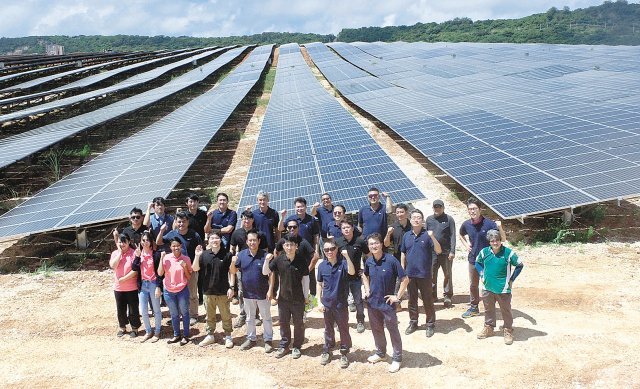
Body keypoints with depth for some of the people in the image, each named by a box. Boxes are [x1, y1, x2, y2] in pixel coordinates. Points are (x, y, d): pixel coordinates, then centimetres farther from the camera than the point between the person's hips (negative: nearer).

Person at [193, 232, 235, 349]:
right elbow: (195, 269, -1)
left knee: (226, 315, 8)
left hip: (223, 291, -3)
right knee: (210, 316, 16)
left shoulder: (227, 254, -7)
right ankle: (210, 335, 30)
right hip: (208, 291, 3)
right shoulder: (204, 254, 0)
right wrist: (197, 256, -16)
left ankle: (228, 337, 21)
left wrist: (231, 287, -9)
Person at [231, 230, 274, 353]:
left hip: (262, 293, -3)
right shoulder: (242, 254, -4)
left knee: (266, 318, 9)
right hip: (248, 293, 3)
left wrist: (267, 260, -34)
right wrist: (233, 263, -22)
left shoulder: (264, 255, -12)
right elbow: (233, 271, -1)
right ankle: (251, 339, 33)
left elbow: (265, 272, -19)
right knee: (250, 318, 18)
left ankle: (268, 340, 22)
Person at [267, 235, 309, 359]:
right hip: (283, 297, 2)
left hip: (298, 298, -2)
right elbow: (266, 272, -3)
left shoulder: (301, 260, -13)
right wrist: (267, 260, -21)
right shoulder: (279, 259, -8)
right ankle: (284, 346, 30)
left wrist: (306, 296, -2)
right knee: (283, 322, 14)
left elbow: (305, 278, -5)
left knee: (298, 323, 11)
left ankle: (297, 347, 27)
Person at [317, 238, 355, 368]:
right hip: (327, 303, 3)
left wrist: (347, 256, -43)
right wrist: (319, 302, 3)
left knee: (343, 329, 8)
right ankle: (326, 351, 33)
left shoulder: (343, 263, -12)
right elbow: (319, 284, 7)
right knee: (328, 329, 17)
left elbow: (352, 272, -33)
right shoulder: (322, 266, -2)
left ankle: (344, 354, 22)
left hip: (341, 303, -3)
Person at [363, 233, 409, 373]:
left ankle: (397, 359, 18)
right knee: (376, 329, 19)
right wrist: (367, 290, 9)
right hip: (373, 302, 5)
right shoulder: (369, 261, -1)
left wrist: (397, 296, -13)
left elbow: (405, 279, -13)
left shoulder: (391, 260, -18)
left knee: (393, 331, 5)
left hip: (387, 303, -5)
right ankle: (380, 353, 38)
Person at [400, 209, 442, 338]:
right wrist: (402, 270, 8)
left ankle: (430, 324, 17)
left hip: (424, 274, -3)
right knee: (412, 299, 14)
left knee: (427, 300, 5)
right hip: (410, 274, 4)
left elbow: (438, 251, -14)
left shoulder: (427, 235, -8)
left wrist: (433, 237, -29)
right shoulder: (406, 236, 4)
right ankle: (413, 323, 28)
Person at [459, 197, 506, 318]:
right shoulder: (466, 224, -4)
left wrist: (500, 227, -33)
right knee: (473, 285, 16)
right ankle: (473, 307, 32)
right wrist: (466, 245, 6)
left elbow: (503, 239, -16)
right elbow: (461, 235, 21)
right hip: (473, 260, 5)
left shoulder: (488, 223, -17)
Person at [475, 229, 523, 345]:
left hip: (503, 289, -3)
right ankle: (488, 328, 33)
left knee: (506, 310, 6)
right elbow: (478, 263, 18)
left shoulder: (508, 253, -11)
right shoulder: (484, 252, -2)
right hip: (487, 288, 4)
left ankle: (508, 331, 19)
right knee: (488, 309, 17)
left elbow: (519, 265, -2)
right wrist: (482, 275, 8)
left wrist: (511, 279, -4)